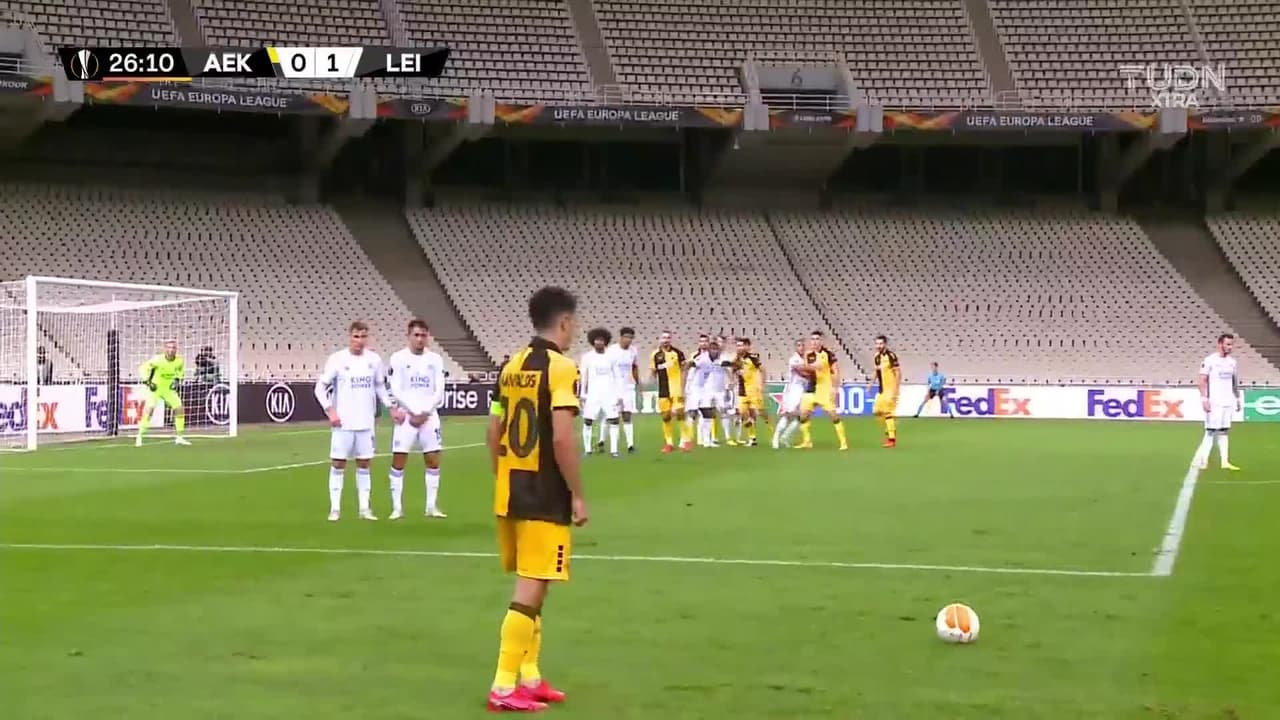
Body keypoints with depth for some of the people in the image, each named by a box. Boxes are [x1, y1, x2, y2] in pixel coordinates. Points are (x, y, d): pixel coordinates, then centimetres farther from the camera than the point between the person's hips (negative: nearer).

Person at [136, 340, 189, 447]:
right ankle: (139, 437, -16)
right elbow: (143, 369, -20)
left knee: (179, 409, 0)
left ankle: (179, 437, 16)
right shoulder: (158, 360, -25)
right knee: (149, 409, -22)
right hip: (155, 388, -5)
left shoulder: (179, 360, -11)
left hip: (169, 389, 5)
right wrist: (147, 382, -31)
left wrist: (177, 380, -3)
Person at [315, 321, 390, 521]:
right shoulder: (337, 359, -7)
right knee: (338, 463, -1)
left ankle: (365, 508, 12)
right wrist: (330, 411, -15)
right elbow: (320, 387, -6)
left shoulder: (374, 360, 3)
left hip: (366, 422, 3)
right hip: (343, 422, -3)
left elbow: (380, 386, 16)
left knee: (364, 464, 7)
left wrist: (390, 406, 5)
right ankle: (335, 509, 5)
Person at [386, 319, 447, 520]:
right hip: (406, 417, -3)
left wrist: (424, 413, -10)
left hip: (429, 417, 3)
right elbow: (395, 391, -9)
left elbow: (439, 392, 1)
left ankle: (431, 506, 11)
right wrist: (414, 412, -15)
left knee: (433, 460, 3)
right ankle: (397, 507, 3)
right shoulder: (398, 358, -3)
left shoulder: (435, 360, 6)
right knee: (398, 461, -3)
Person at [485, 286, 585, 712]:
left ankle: (529, 677, 23)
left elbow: (493, 434, 13)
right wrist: (578, 495, -12)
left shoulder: (512, 366, 10)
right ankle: (504, 688, -6)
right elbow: (561, 438, -20)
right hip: (545, 496, -8)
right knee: (531, 591, -5)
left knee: (530, 586, 18)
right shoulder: (561, 367, -13)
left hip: (509, 492, 8)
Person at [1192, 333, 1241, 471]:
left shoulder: (1232, 361, 11)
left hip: (1228, 402, 6)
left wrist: (1237, 399, 16)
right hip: (1214, 401, -6)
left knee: (1223, 431, 8)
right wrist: (1204, 399, -16)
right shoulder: (1210, 360, -8)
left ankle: (1224, 462, 7)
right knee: (1211, 431, -8)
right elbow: (1203, 380, -9)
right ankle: (1200, 460, -4)